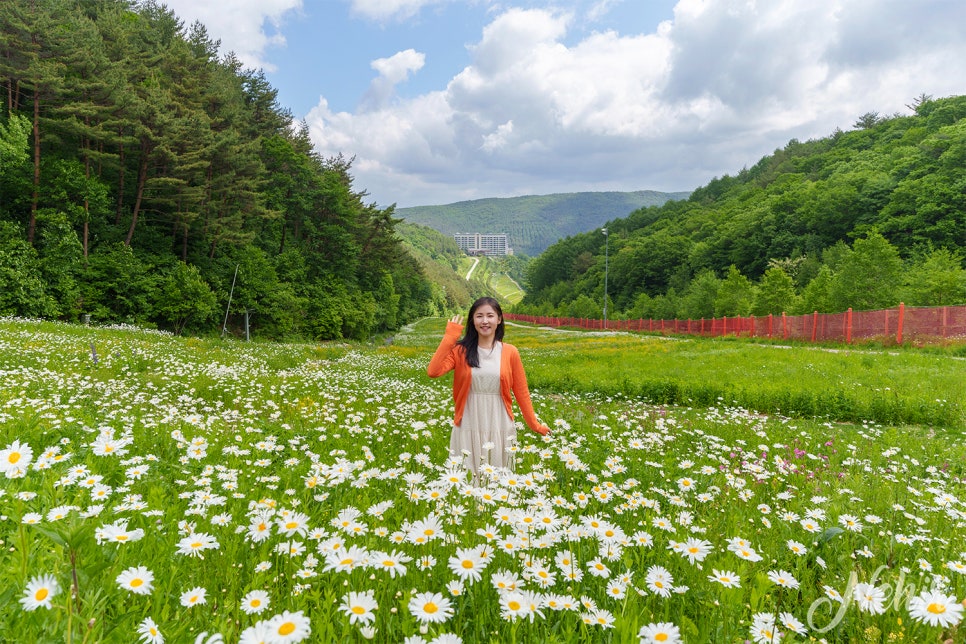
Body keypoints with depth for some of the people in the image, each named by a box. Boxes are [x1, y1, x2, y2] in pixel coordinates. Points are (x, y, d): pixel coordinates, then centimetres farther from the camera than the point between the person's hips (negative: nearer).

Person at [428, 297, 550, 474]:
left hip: (499, 428, 1)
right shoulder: (460, 351, -1)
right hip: (468, 428, 0)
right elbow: (433, 372, -16)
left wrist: (535, 425, 6)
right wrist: (449, 337, -14)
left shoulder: (510, 352, 0)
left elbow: (521, 392, 7)